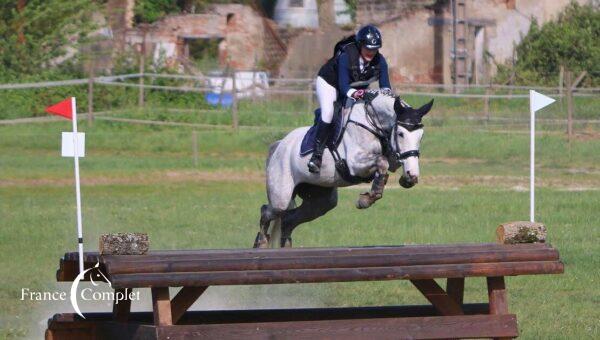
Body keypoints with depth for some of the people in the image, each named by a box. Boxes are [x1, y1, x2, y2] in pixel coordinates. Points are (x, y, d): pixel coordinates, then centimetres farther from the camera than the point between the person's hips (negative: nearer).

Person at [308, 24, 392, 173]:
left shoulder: (380, 61, -20)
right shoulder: (346, 56, -35)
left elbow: (385, 84, -21)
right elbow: (343, 86, -39)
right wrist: (353, 93, -60)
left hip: (358, 89, 6)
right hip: (330, 83, -6)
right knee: (328, 112, -26)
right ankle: (317, 154, -26)